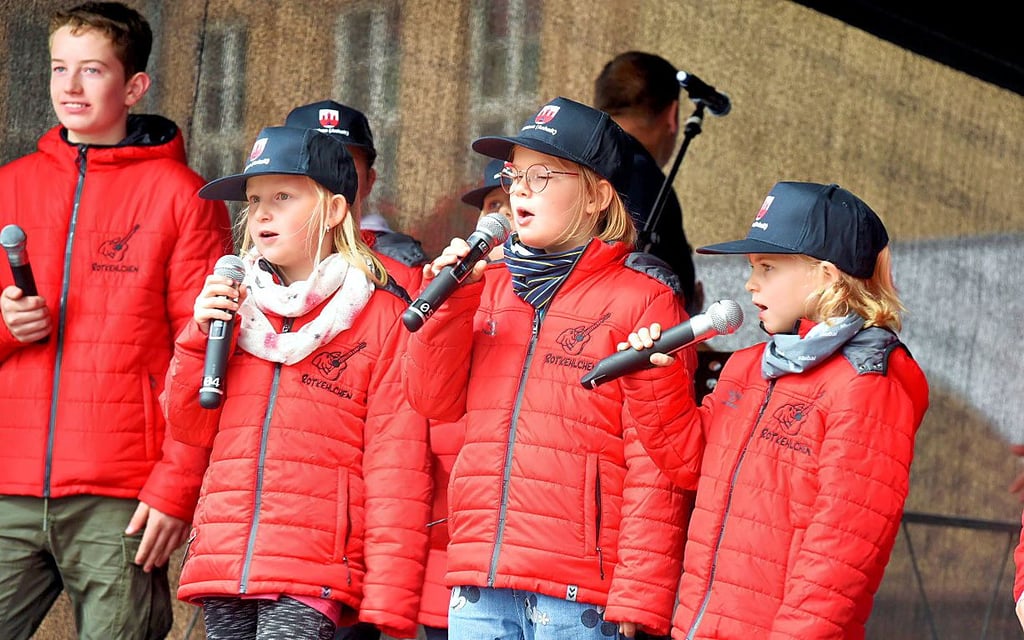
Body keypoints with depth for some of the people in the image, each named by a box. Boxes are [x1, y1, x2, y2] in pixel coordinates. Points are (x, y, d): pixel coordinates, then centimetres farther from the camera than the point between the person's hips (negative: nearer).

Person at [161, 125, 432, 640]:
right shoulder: (234, 304, 16)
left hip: (312, 575, -5)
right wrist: (201, 336, -1)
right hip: (222, 567, 5)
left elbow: (396, 466, -5)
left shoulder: (382, 318, 0)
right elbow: (191, 428, 15)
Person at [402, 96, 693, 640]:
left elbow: (654, 467, -7)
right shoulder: (490, 292, 16)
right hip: (478, 590, 5)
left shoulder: (642, 303, -2)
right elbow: (433, 399, 8)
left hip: (576, 594, -5)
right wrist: (452, 298, -3)